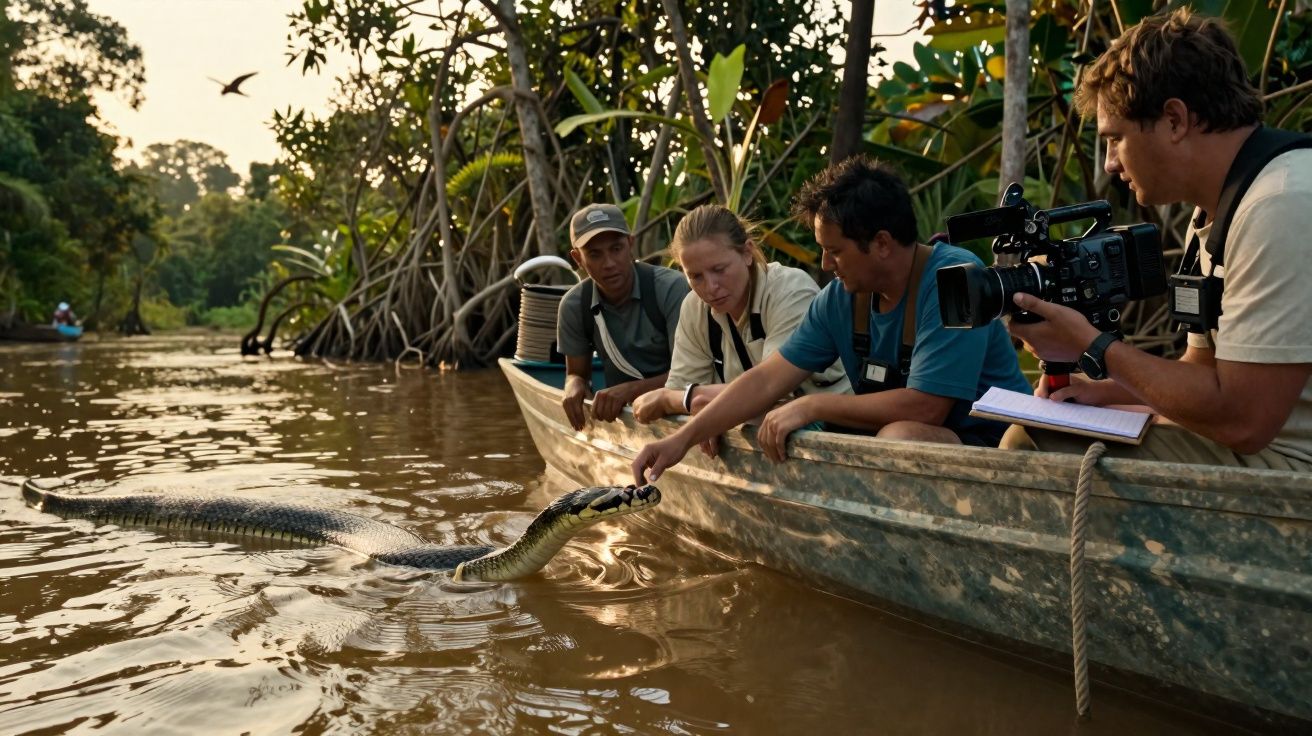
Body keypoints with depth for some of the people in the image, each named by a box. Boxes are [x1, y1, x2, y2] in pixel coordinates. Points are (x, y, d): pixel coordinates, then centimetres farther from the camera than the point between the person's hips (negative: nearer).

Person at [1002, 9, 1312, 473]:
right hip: (1254, 443, 9)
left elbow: (1242, 420, -25)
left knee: (1031, 453, -12)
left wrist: (1092, 348, -16)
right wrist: (1105, 388, 2)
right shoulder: (1211, 217, 10)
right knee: (1029, 437, 5)